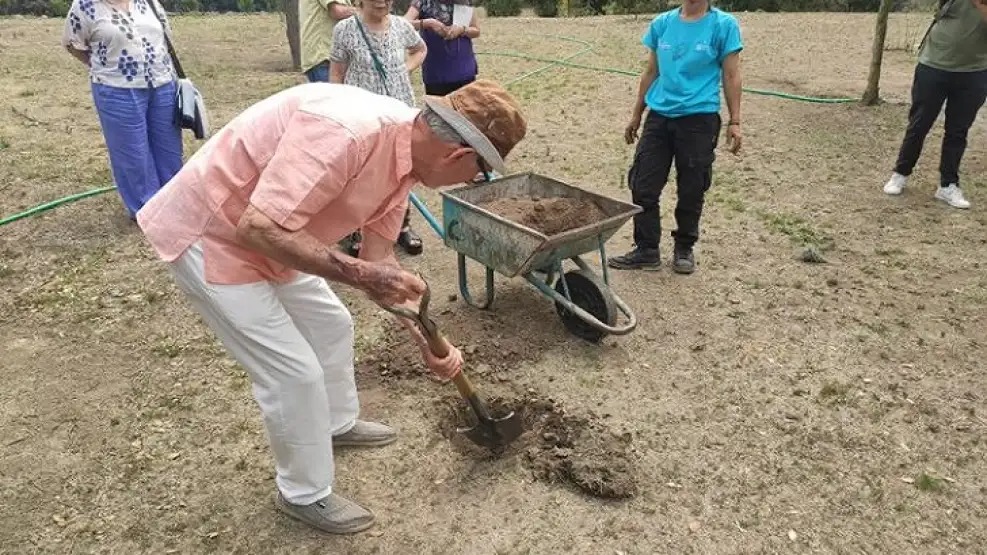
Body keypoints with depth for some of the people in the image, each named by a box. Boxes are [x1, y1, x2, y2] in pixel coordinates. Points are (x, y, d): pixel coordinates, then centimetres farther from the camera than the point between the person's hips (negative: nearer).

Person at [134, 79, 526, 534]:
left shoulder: (407, 153, -3)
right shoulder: (346, 130, -34)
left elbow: (379, 261, 5)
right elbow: (259, 228, -35)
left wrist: (428, 343, 4)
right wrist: (356, 273, -31)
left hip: (264, 234, 9)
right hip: (210, 236, -9)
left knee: (331, 325, 21)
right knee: (294, 370, -4)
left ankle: (338, 424, 47)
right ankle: (305, 494, 21)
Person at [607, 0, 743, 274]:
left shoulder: (723, 25, -4)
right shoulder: (661, 23, 6)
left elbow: (731, 77, -2)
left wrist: (734, 122, -7)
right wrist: (636, 115, 14)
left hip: (699, 120, -3)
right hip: (659, 116, 4)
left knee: (691, 190, 5)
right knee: (643, 186, 1)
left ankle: (684, 249, 24)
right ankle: (646, 250, 13)